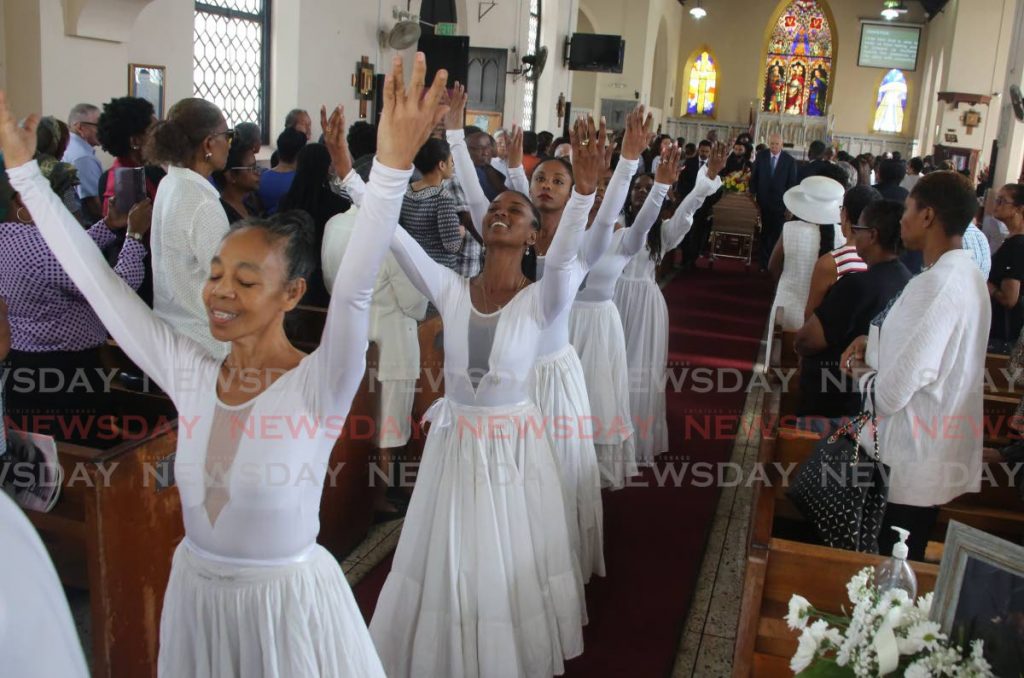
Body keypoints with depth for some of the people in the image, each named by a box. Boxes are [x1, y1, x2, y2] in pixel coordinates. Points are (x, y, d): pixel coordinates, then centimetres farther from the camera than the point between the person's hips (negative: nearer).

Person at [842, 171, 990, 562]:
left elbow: (892, 394, -27)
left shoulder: (935, 286, -26)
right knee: (903, 562, 22)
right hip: (939, 455, 9)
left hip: (912, 463, -9)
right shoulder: (967, 275, 6)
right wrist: (876, 341, 4)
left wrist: (859, 369, -7)